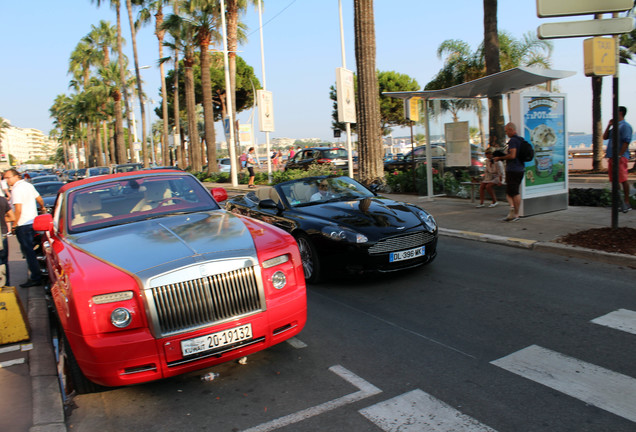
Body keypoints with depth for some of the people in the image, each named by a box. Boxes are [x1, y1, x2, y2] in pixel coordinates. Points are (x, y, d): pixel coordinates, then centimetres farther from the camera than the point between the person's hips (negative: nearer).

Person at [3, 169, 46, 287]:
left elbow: (18, 210, -21)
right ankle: (36, 274, 22)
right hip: (33, 222, 9)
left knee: (28, 251, -5)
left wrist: (14, 224, -13)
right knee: (28, 250, 17)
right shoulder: (28, 185, 10)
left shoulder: (16, 189, -15)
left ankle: (35, 278, -4)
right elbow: (40, 199, 20)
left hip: (23, 225, -9)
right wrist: (42, 208, 40)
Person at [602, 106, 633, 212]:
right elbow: (605, 137, 20)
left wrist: (619, 156, -20)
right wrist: (609, 125, 9)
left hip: (620, 157, -9)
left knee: (623, 180, -8)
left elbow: (626, 142, -15)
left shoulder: (625, 126, -7)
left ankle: (626, 203, -4)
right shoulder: (615, 126, 20)